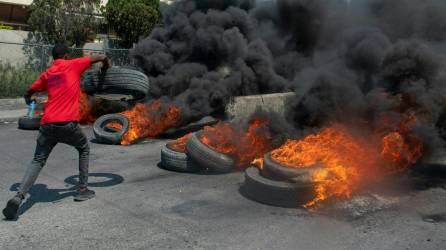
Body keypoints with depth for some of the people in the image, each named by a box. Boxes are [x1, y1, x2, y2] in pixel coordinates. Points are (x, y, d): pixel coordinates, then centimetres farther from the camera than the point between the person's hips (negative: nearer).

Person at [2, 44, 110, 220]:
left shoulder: (47, 74, 18)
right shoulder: (73, 65, 5)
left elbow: (28, 94, 27)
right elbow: (101, 57, 7)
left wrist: (30, 100, 50)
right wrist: (106, 65, 29)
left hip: (47, 124, 3)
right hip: (68, 124, -3)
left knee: (38, 161, 10)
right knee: (84, 149, 22)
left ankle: (19, 197, -10)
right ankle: (83, 190, 21)